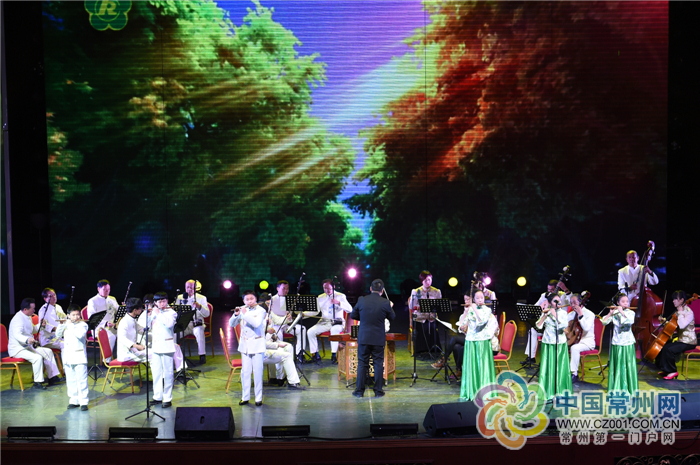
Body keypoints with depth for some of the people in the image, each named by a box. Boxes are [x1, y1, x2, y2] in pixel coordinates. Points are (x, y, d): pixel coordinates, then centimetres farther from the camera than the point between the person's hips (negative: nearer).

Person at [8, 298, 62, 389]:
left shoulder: (28, 317, 11)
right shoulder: (18, 319, -22)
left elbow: (32, 330, 26)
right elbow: (17, 335, -38)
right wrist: (27, 340, -57)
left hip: (28, 347, 10)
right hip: (17, 349, -10)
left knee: (48, 352, 6)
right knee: (37, 357, -31)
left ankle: (52, 377, 8)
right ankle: (37, 382, -21)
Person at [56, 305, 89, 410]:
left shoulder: (83, 324, -3)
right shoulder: (66, 324, 12)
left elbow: (80, 335, -20)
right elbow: (58, 335, 8)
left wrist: (71, 325, -16)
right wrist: (61, 325, -6)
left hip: (79, 357, -5)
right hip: (68, 357, 5)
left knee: (81, 380, -6)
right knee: (70, 380, 11)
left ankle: (83, 401, -3)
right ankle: (74, 400, 20)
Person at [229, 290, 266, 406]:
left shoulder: (260, 310, -5)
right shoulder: (242, 310, 7)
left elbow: (256, 323, -22)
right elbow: (232, 324, 3)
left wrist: (245, 314, -20)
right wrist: (236, 314, -14)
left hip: (257, 345, -4)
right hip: (245, 345, 4)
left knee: (257, 371, -1)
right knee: (245, 371, 6)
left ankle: (258, 398, 7)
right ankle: (245, 397, 16)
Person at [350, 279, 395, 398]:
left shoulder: (362, 300, -7)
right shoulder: (385, 303, -10)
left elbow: (353, 315, 4)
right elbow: (391, 317, 5)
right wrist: (390, 307, 24)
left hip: (363, 338, 1)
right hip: (379, 339, -1)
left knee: (362, 364, 9)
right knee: (378, 364, 8)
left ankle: (359, 390, 12)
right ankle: (378, 391, 12)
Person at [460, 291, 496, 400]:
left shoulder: (487, 310, 2)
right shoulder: (469, 310, 8)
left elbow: (482, 321, -15)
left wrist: (475, 309, -12)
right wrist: (467, 311, -6)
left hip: (483, 341, -2)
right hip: (470, 341, 2)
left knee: (482, 365, -3)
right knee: (471, 365, 3)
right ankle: (471, 391, 10)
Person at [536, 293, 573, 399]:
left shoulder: (563, 313, 1)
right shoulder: (545, 313, 3)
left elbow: (563, 326, -15)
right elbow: (538, 326, -8)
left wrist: (555, 315, -15)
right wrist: (545, 315, -14)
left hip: (560, 344, 0)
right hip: (548, 344, 0)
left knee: (560, 368, 2)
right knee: (548, 368, 1)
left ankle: (561, 392, 12)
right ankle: (548, 392, 8)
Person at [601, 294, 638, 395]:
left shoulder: (630, 312, 1)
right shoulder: (615, 313, 2)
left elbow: (631, 321, -20)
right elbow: (604, 322, -6)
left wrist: (622, 312, -19)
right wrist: (610, 313, -15)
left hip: (628, 343, -1)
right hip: (617, 343, 1)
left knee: (628, 365, -1)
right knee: (617, 366, 5)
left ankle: (628, 387, 9)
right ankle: (617, 387, 14)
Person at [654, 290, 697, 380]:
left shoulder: (689, 312, -17)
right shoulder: (679, 311, 12)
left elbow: (682, 325, -32)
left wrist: (680, 312, -23)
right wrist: (664, 321, 4)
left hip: (688, 342, -10)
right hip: (680, 339, 10)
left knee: (668, 349, -27)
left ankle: (673, 371, -9)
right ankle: (665, 370, 14)